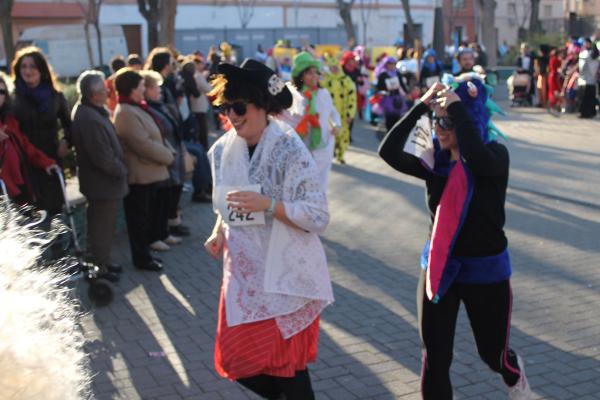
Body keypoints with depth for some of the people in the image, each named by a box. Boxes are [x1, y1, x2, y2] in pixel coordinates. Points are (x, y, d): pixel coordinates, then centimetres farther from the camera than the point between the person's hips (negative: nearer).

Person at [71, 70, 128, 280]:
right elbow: (103, 157, -27)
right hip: (103, 184, -10)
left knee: (103, 227, 22)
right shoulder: (90, 119, -29)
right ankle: (99, 269, 18)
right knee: (102, 229, 5)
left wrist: (119, 169, 11)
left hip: (101, 182, 10)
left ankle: (102, 262, 36)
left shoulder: (86, 111, 6)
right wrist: (121, 171, -11)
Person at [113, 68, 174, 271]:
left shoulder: (135, 108, 11)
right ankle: (142, 258, 15)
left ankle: (144, 253, 30)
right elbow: (143, 144, -25)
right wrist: (168, 156, -14)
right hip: (139, 175, -10)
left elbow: (151, 138, 16)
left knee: (145, 216, 18)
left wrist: (166, 153, 4)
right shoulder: (125, 113, -21)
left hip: (147, 172, 10)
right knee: (139, 218, 3)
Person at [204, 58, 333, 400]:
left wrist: (269, 205, -29)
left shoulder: (289, 150, -17)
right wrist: (219, 233, -2)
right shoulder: (224, 149, 2)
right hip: (243, 273, 6)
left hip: (284, 274, -6)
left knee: (285, 362, 2)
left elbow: (319, 217, -19)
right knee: (237, 359, 13)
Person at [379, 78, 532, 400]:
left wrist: (457, 107, -30)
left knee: (492, 352, 17)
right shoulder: (436, 162, -3)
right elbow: (389, 152, -18)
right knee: (434, 359, 5)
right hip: (439, 267, 3)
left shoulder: (495, 155, -14)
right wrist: (420, 106, -20)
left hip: (485, 269, -3)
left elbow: (477, 158, -39)